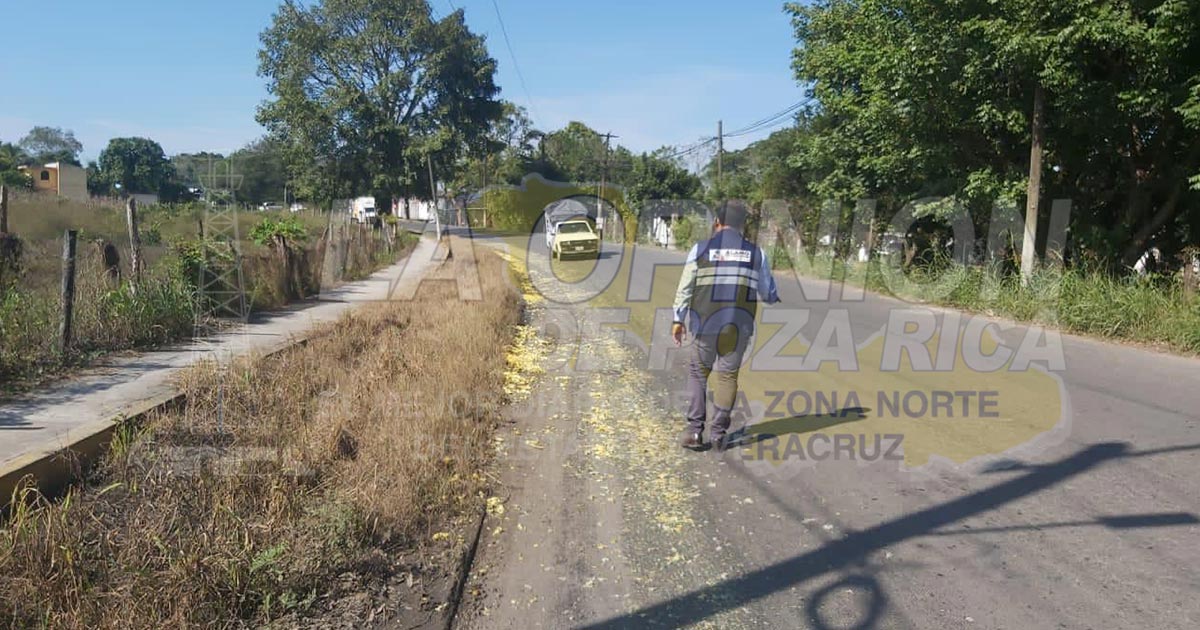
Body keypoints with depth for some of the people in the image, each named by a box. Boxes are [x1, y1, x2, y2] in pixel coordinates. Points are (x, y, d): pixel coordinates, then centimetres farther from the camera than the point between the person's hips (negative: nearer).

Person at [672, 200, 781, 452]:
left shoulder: (701, 249, -2)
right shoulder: (756, 252, 3)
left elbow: (685, 287, -1)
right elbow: (768, 292, 12)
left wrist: (678, 319, 7)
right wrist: (774, 297, 34)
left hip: (705, 324, -1)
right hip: (739, 326, 1)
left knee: (698, 372, 13)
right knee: (727, 376, 11)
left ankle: (695, 431, 9)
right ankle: (719, 434, 12)